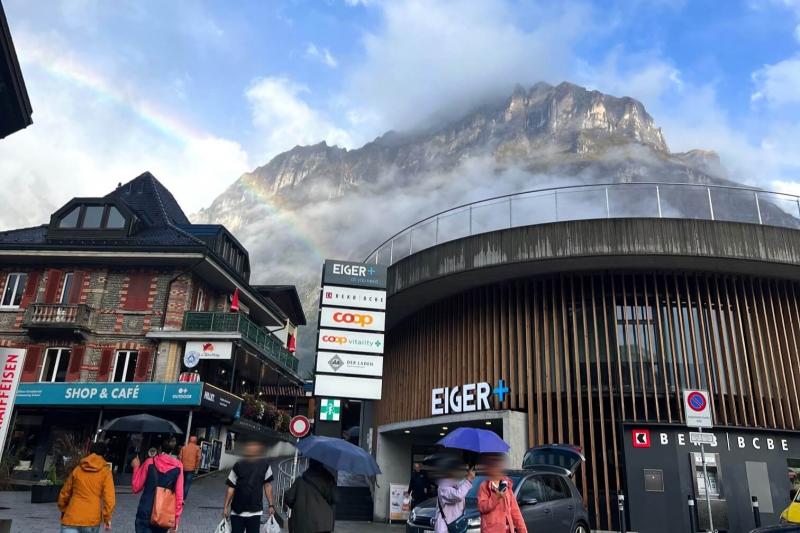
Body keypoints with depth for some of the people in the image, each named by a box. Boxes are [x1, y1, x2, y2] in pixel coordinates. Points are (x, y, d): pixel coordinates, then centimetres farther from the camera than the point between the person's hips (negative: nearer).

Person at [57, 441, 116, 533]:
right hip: (92, 520, -1)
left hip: (72, 518, 1)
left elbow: (64, 493, 18)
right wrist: (107, 518, 1)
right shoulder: (105, 471, 0)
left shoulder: (77, 469, 9)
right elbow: (109, 497, -9)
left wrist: (63, 510, 34)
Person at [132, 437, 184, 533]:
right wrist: (176, 517, 3)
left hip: (146, 513, -1)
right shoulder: (178, 466, -4)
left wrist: (136, 467, 15)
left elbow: (136, 487, 3)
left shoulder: (150, 462, -5)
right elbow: (179, 495, -5)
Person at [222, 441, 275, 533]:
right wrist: (226, 507, -7)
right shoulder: (239, 466, -11)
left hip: (255, 511, 1)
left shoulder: (264, 465, -7)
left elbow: (267, 485, 2)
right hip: (237, 511, 0)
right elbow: (231, 488, -6)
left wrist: (271, 505, 3)